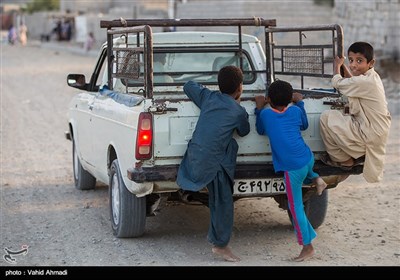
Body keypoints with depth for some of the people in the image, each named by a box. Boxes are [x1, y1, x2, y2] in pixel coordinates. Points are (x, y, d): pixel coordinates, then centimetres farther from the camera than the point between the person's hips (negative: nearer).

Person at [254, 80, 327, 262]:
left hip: (292, 168, -5)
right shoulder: (296, 110, 7)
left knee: (296, 208, 4)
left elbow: (261, 131, 18)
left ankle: (307, 247, 6)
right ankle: (315, 179, 18)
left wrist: (259, 108, 24)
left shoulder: (265, 114, -2)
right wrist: (300, 103, 32)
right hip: (308, 159, 5)